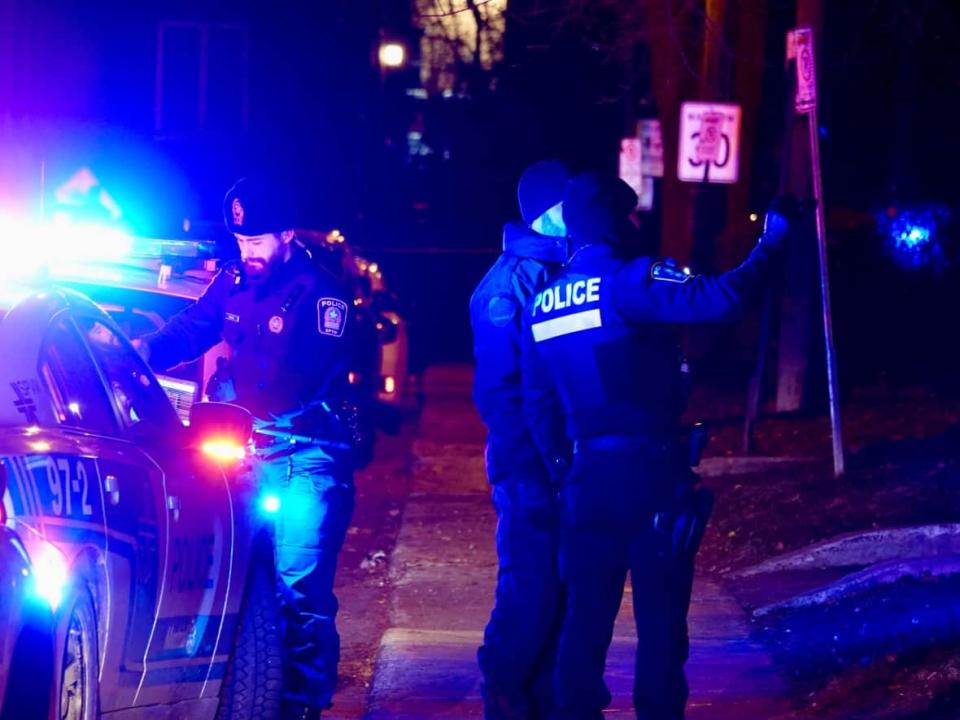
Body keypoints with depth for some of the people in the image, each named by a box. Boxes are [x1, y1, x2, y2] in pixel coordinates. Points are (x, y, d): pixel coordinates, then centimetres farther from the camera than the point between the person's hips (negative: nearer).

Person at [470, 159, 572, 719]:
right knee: (530, 597, -6)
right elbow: (497, 389, -14)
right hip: (532, 471, -7)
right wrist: (527, 471, -19)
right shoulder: (511, 283, -11)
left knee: (565, 592, 9)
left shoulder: (565, 272, 12)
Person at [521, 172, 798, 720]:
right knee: (661, 607, 2)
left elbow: (538, 402, 14)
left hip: (588, 474, 6)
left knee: (588, 607, 11)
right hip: (651, 468, -6)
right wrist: (770, 244, -15)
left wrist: (562, 467, 22)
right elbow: (719, 301, -26)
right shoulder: (630, 282, -13)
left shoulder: (542, 303, 10)